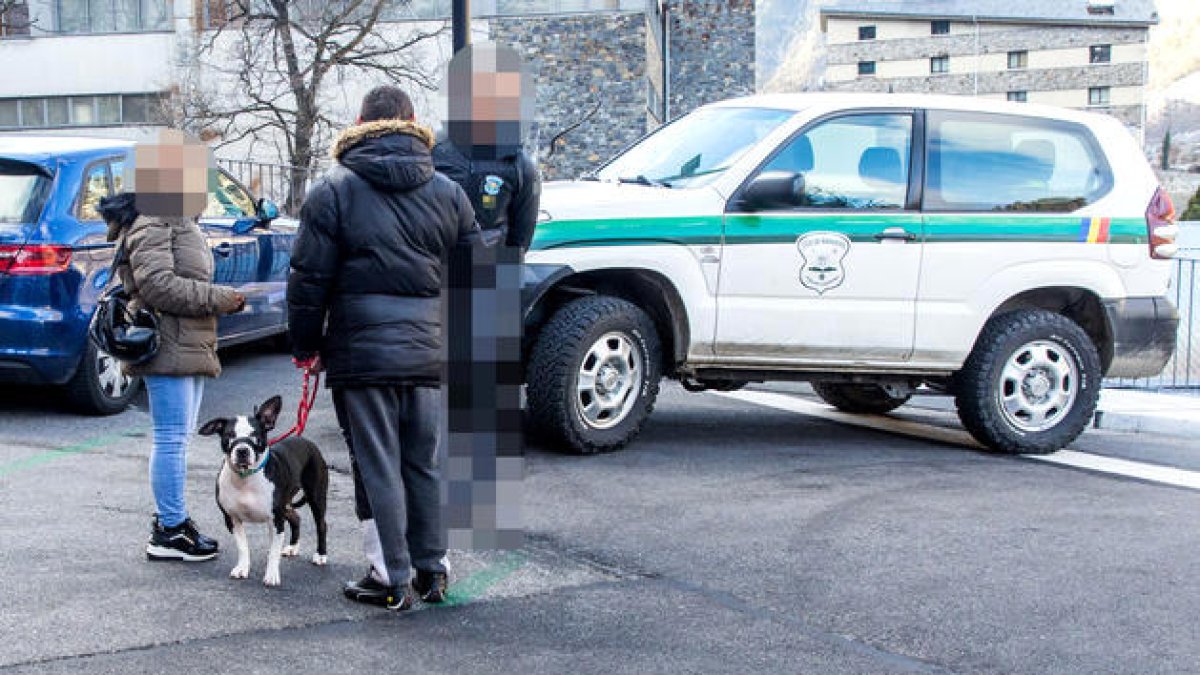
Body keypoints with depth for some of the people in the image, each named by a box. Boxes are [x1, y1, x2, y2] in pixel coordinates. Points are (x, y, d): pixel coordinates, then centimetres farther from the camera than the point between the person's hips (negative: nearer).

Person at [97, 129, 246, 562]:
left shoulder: (179, 224, 21)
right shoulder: (150, 226, -11)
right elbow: (159, 285, -22)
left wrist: (221, 299, 11)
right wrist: (219, 298, -19)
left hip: (188, 348, 11)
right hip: (167, 348, -11)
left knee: (178, 439, 15)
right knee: (172, 439, -7)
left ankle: (171, 521, 23)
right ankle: (171, 532, -2)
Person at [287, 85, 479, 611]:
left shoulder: (334, 190, -3)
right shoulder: (449, 192, 8)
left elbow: (309, 278, -4)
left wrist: (306, 345, 7)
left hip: (364, 351, -4)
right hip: (430, 351, 4)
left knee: (380, 468, 2)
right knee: (426, 464, 14)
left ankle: (395, 579, 6)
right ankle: (432, 570, 22)